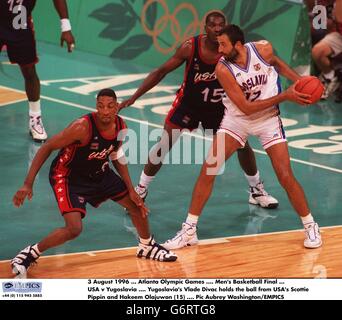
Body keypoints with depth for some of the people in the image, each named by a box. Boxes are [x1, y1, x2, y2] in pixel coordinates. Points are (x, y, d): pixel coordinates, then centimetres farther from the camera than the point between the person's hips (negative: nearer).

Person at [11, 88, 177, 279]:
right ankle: (29, 254, -5)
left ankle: (147, 247, 43)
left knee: (136, 204, 15)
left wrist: (131, 190, 6)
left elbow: (116, 156, 8)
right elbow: (47, 148, -26)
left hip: (98, 173, 7)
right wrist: (28, 184, -31)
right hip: (68, 176, -7)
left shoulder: (120, 127, -12)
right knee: (74, 229, -24)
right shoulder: (83, 127, -33)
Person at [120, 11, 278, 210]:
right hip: (188, 103, -1)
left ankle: (257, 190, 24)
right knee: (163, 146, -5)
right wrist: (134, 98, -19)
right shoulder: (191, 47, -24)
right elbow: (161, 72, -16)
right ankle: (141, 190, 12)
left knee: (242, 144, 3)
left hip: (219, 106, 1)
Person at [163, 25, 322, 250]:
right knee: (208, 171, -7)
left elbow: (277, 63, 10)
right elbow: (246, 108, -24)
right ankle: (189, 231, 3)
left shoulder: (264, 50, -17)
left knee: (286, 176, -5)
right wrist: (285, 96, -27)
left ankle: (311, 226, 14)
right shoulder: (223, 69, -23)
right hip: (237, 119, 0)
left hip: (268, 119, 0)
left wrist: (298, 80, -4)